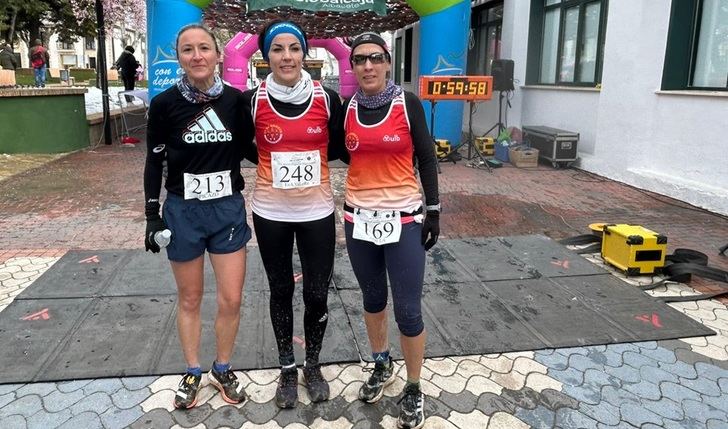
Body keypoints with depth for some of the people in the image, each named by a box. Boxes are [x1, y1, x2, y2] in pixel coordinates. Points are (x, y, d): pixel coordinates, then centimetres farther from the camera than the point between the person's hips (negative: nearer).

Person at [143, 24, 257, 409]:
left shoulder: (236, 99, -4)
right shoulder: (165, 103, -7)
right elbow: (154, 162, 1)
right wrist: (152, 215, -2)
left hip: (228, 209, 1)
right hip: (182, 211, -1)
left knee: (231, 300, 5)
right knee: (189, 299, 12)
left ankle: (222, 369, 29)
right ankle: (192, 373, 33)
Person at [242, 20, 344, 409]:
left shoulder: (326, 98, -5)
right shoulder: (252, 100, -6)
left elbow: (342, 147, 7)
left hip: (317, 211, 0)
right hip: (270, 212, 0)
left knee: (317, 295, 6)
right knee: (280, 292, 13)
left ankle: (313, 365, 31)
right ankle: (287, 369, 33)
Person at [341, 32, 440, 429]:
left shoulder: (408, 103, -6)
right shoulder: (346, 107, 2)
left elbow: (426, 158, -1)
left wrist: (433, 210, -2)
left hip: (403, 218, -3)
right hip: (359, 217, 3)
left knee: (408, 311, -1)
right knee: (373, 299, 18)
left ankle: (413, 390, 21)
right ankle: (382, 366, 41)